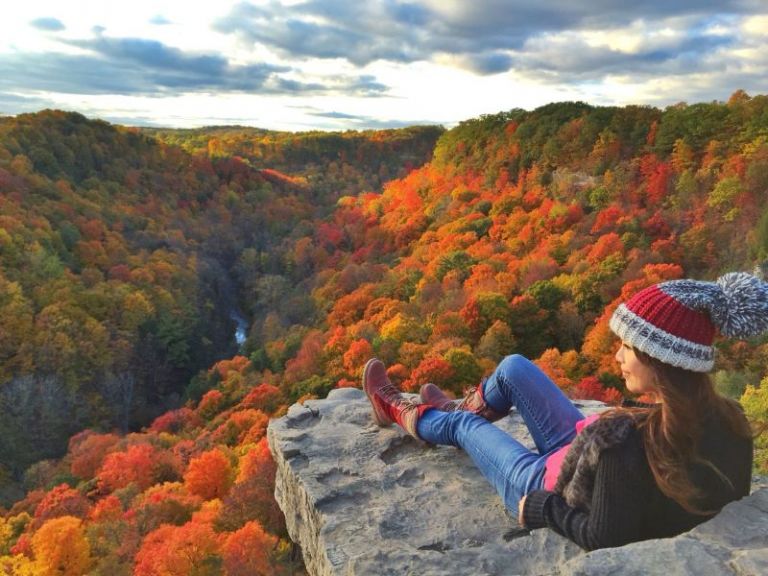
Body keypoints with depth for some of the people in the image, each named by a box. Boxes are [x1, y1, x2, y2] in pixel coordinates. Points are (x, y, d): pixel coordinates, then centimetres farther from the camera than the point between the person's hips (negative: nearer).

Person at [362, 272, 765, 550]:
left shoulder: (626, 442, -42)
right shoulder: (728, 421, -20)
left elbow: (601, 537, -31)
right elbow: (730, 491, -1)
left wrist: (537, 506, -14)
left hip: (549, 490, -6)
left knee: (461, 424, 14)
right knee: (512, 368, 11)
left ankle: (396, 411, 49)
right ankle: (458, 411, 44)